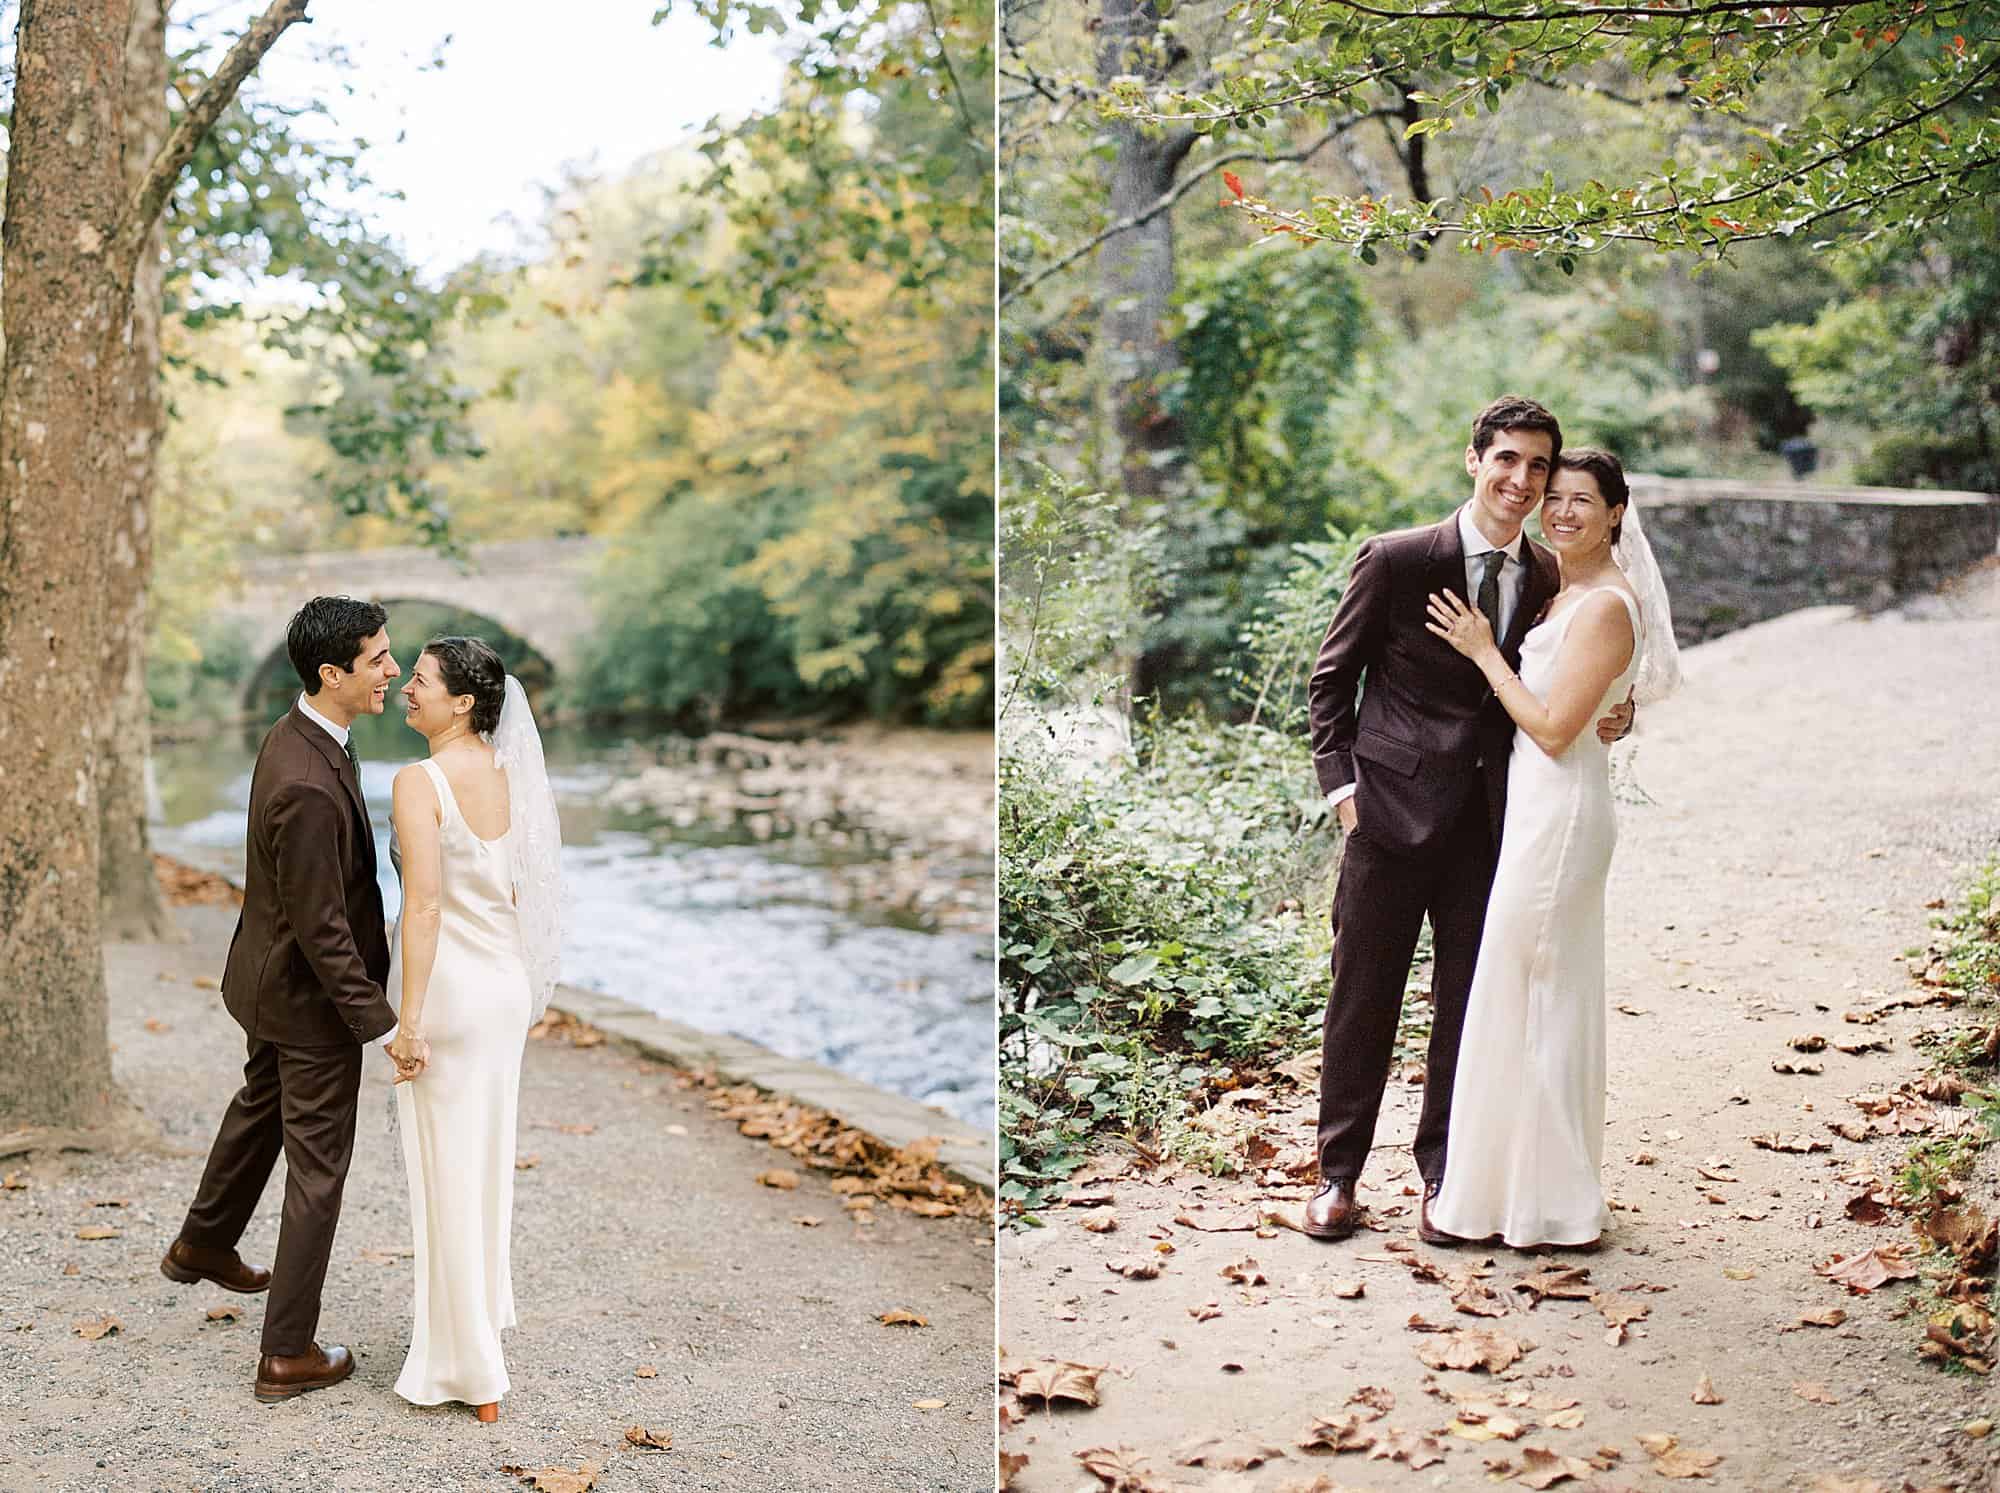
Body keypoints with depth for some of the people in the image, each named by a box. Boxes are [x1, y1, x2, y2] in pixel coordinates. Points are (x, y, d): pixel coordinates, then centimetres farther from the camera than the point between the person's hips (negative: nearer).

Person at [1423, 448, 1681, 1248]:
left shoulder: (1606, 606, -17)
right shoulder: (1559, 590, 12)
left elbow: (1554, 728, -20)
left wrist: (1484, 650, -14)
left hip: (1559, 813, -10)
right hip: (1542, 810, 10)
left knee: (1527, 999, -1)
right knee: (1553, 998, 16)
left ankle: (1541, 1203, 11)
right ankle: (1554, 1188, 29)